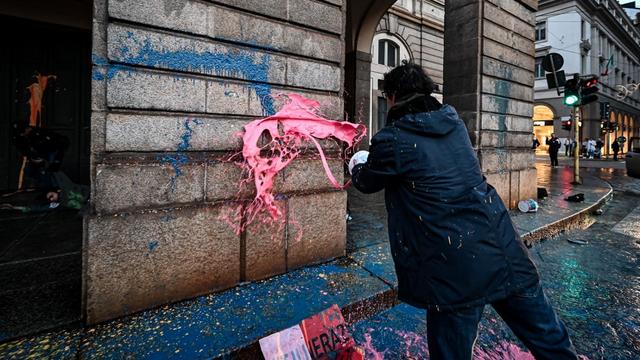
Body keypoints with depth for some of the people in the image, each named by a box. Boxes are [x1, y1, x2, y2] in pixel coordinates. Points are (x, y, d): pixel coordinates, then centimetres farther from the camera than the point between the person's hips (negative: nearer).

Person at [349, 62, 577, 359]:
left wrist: (356, 165, 30)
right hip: (504, 249, 7)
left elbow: (367, 183, 7)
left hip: (457, 270, -6)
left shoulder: (392, 140, -11)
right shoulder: (453, 122, 9)